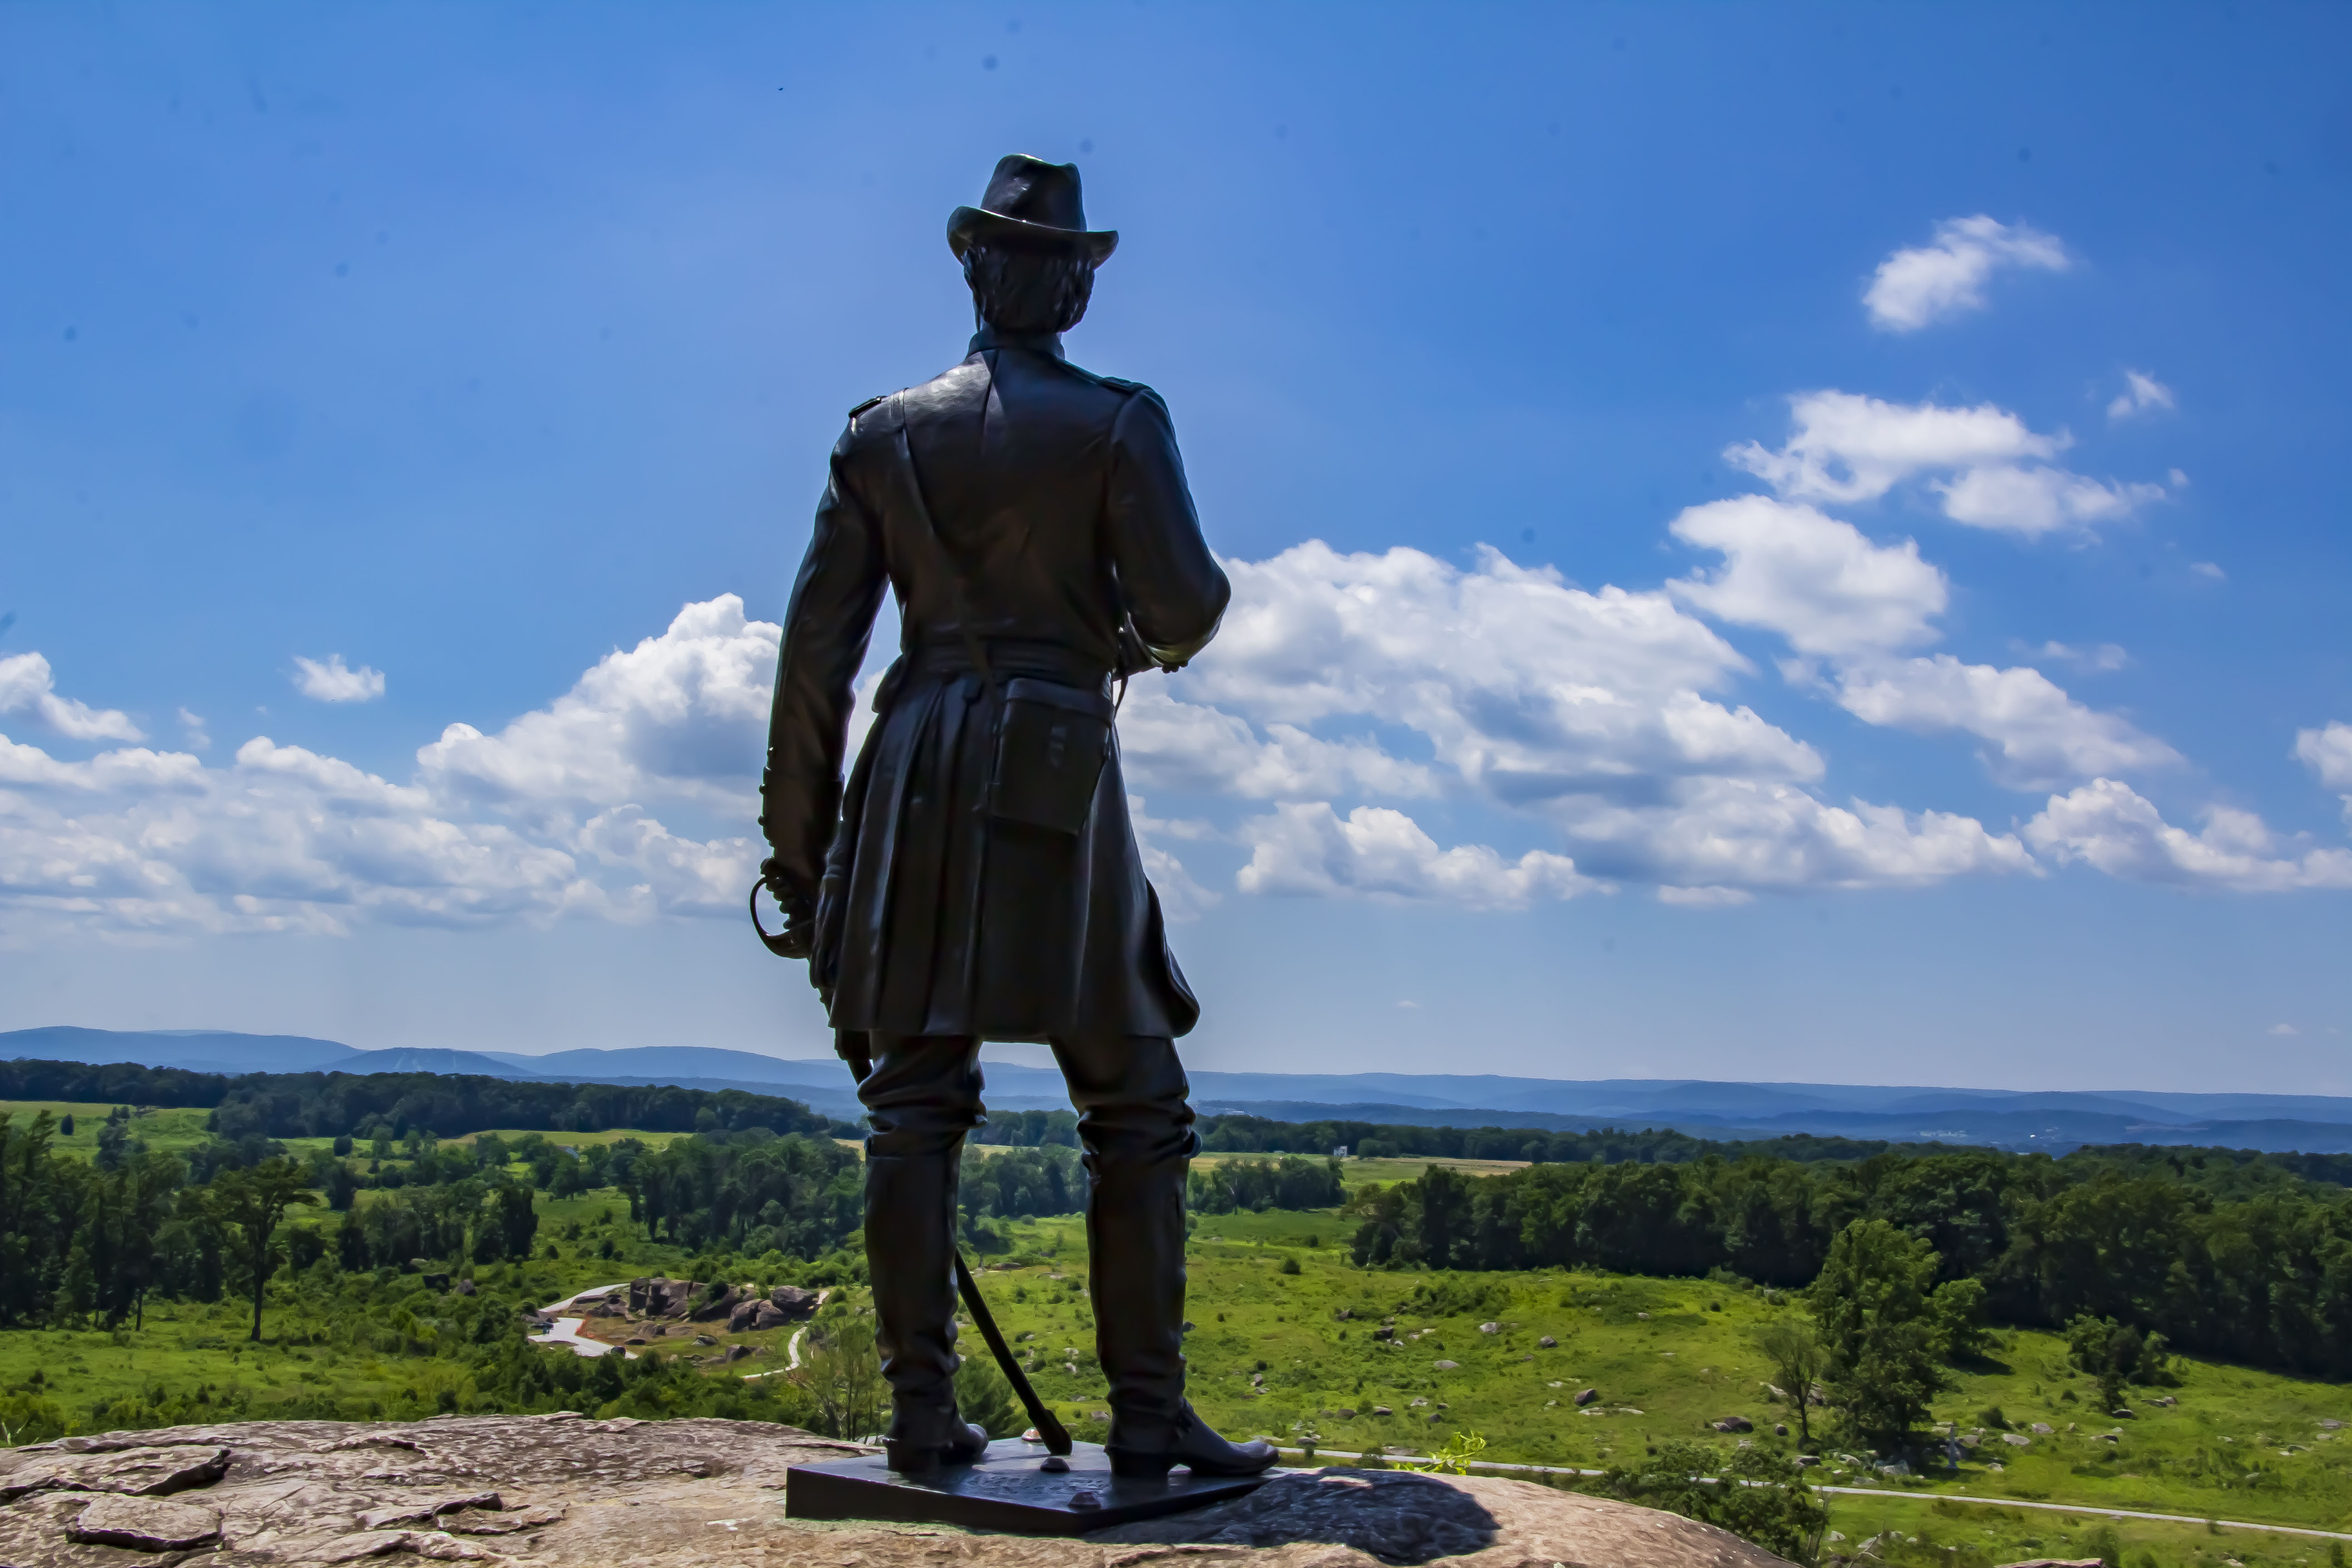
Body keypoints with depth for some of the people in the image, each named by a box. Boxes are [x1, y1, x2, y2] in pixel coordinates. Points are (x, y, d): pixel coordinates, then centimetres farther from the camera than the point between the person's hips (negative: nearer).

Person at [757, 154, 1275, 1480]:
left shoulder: (884, 432, 10)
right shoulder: (1118, 420, 1)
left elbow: (817, 648, 6)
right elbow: (1184, 601, -8)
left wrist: (799, 836, 11)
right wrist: (1160, 637, 18)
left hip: (915, 781, 3)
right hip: (1059, 781, -3)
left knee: (915, 1100, 6)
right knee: (1135, 1107, 4)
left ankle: (924, 1412, 7)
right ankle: (1148, 1412, 3)